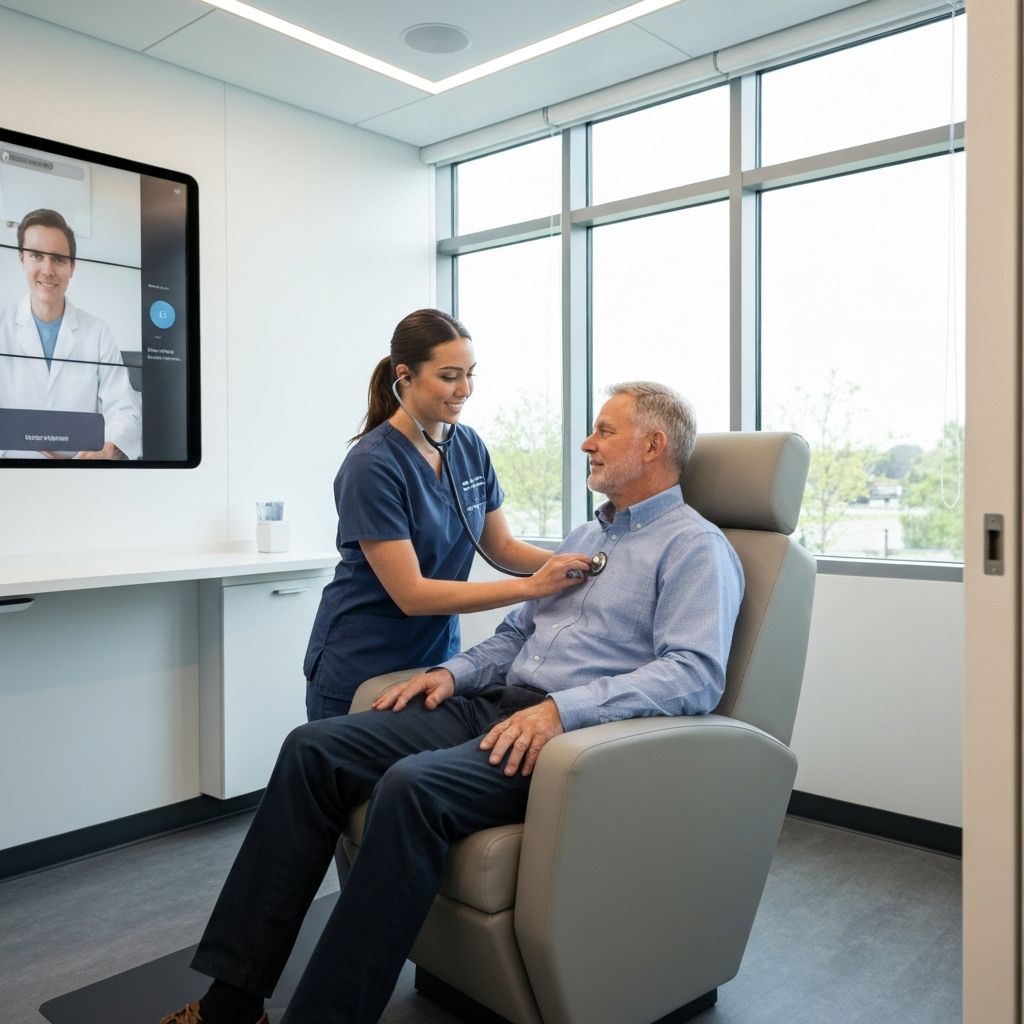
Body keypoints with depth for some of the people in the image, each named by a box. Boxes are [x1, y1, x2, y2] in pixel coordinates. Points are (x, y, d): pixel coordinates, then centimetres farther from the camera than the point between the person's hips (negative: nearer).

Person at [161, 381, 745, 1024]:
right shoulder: (585, 537, 24)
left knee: (414, 788, -33)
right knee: (313, 749, -9)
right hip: (494, 705, 8)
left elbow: (695, 673, -17)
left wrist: (563, 708, -26)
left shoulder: (696, 547, -2)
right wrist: (454, 672, 8)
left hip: (573, 731, -8)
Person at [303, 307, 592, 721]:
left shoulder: (469, 447, -1)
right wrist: (532, 586, -27)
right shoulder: (371, 466, -21)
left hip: (437, 656, 6)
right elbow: (411, 594, -24)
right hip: (359, 671, -5)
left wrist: (567, 562, -12)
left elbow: (502, 546, 7)